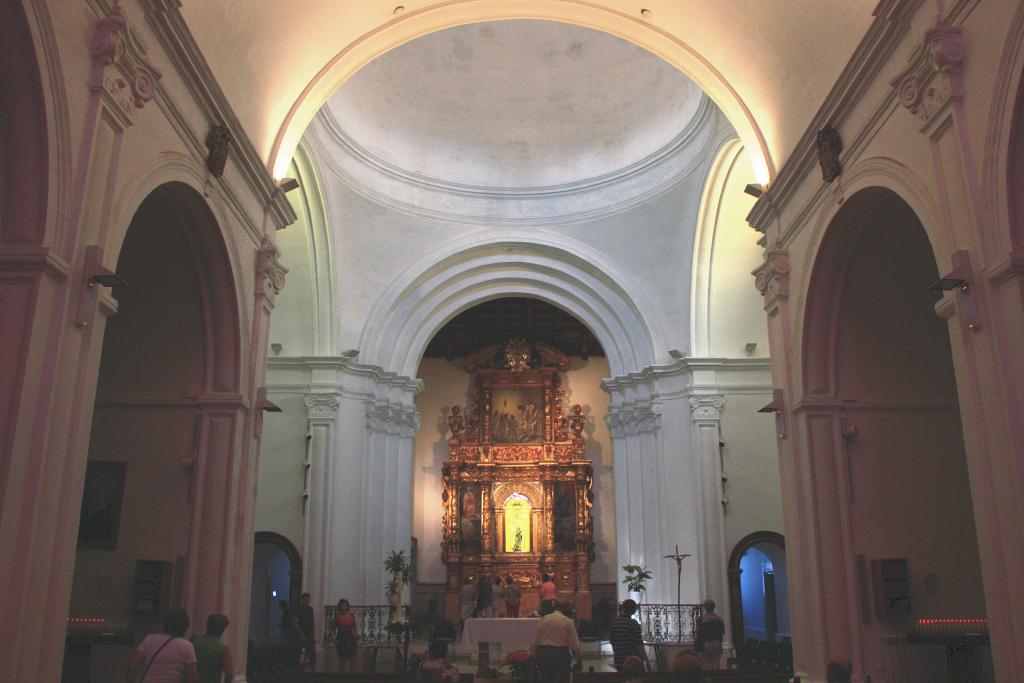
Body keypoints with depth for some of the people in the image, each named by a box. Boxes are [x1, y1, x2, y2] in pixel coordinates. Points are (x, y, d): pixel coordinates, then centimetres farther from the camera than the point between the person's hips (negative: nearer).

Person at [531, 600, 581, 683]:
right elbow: (574, 644, -6)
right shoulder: (568, 622, -4)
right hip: (561, 654, -3)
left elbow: (535, 641, 5)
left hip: (543, 652, 4)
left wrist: (535, 655, 14)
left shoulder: (543, 619, 5)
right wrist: (579, 653, 13)